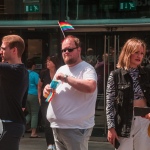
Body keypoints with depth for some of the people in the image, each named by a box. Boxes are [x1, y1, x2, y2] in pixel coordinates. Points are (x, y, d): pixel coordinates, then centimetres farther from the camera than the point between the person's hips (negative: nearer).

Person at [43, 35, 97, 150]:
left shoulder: (87, 69, -8)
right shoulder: (61, 70, 17)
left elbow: (91, 87, -28)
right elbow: (51, 93, 24)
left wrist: (66, 78, -22)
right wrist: (47, 90, -1)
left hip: (76, 128, -8)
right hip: (57, 126, 8)